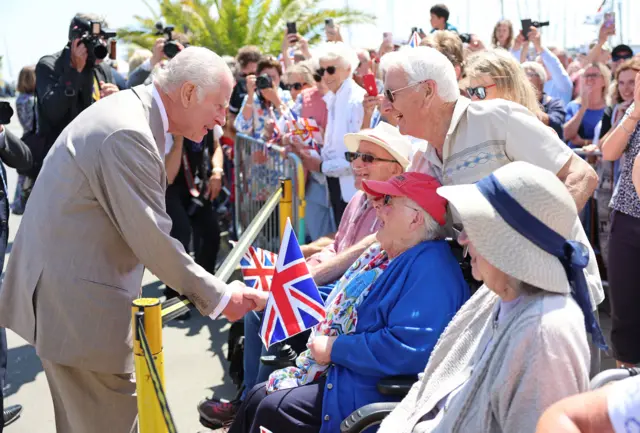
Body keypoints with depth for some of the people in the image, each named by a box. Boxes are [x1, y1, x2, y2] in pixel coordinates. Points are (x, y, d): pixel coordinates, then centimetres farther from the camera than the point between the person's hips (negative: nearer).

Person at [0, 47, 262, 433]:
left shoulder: (131, 111, 9)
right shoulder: (128, 134, -24)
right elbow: (151, 238, -22)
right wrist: (219, 297, -12)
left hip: (67, 279, 11)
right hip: (77, 301, -11)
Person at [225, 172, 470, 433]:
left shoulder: (432, 270, -22)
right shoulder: (381, 255, 12)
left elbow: (407, 349, -32)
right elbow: (342, 304, 24)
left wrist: (334, 348, -21)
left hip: (374, 393, -10)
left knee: (271, 409, -12)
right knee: (258, 396, 6)